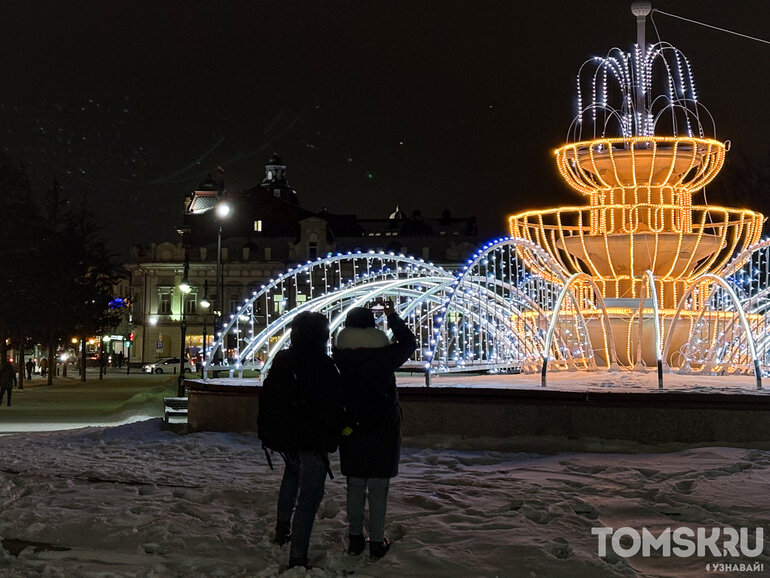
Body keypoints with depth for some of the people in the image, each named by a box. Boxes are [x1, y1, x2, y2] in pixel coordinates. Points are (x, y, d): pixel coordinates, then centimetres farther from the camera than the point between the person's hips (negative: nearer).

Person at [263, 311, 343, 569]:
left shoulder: (282, 360, 2)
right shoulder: (323, 365, -19)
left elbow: (267, 396, 11)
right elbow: (333, 408, -17)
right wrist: (332, 437, -4)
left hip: (285, 436, 7)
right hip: (313, 439, -7)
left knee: (292, 472, 33)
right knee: (309, 496, -2)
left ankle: (282, 527, 34)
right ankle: (298, 557, -2)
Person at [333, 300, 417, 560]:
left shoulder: (340, 357, -7)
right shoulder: (384, 355, -13)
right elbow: (409, 342, 3)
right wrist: (393, 317, 13)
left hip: (351, 429, 3)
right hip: (383, 429, -3)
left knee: (355, 485, 14)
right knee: (378, 488, 6)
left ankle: (355, 538, 20)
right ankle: (376, 542, 10)